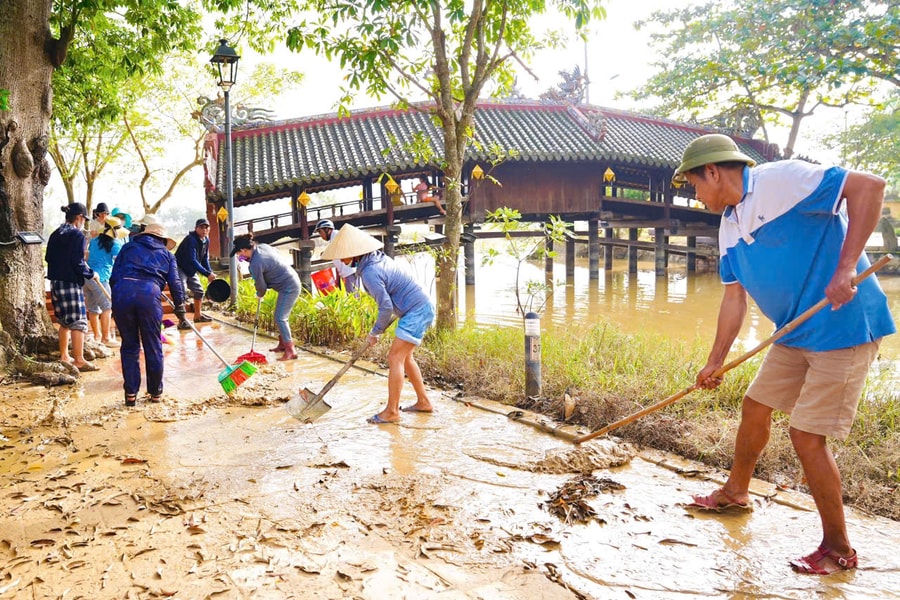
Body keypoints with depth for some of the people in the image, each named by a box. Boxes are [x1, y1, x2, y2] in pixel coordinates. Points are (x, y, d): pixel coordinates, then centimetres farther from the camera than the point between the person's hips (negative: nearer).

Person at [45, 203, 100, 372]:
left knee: (64, 321, 18)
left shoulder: (55, 235, 11)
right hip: (71, 283, -8)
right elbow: (78, 263, -18)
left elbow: (48, 258, 15)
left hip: (55, 282, 8)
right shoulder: (77, 235, -13)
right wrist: (91, 274, -4)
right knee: (78, 322, -3)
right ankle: (79, 360, -2)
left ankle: (64, 356, 25)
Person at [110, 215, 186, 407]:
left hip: (122, 292, 1)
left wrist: (116, 304, 22)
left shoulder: (128, 247, 25)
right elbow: (175, 284, 15)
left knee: (129, 346, 12)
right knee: (153, 347, 10)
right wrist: (180, 308, 24)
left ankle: (131, 393, 12)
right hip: (150, 294, -1)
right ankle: (155, 391, 20)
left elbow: (113, 277, 17)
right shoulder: (166, 254, 24)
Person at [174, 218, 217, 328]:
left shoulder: (206, 240, -1)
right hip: (180, 268, -9)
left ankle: (197, 316, 32)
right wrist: (207, 274, -35)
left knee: (199, 291, 14)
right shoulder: (191, 240, -27)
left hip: (192, 270, 9)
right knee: (182, 292, -20)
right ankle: (182, 321, -19)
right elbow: (192, 260, -33)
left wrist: (210, 272, -8)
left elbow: (205, 259, 7)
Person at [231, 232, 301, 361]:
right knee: (282, 317, 18)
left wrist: (259, 295, 13)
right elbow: (277, 253, 19)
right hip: (292, 281, 10)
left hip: (288, 287, -10)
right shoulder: (262, 246, 1)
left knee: (280, 318, -8)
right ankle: (283, 344, 30)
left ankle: (291, 351, -7)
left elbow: (261, 286, -11)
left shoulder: (255, 264, -23)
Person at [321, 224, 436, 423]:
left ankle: (391, 411, 3)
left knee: (395, 358, -5)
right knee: (404, 356, 17)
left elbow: (386, 307, -20)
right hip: (422, 307, 10)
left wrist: (375, 333, -3)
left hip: (416, 312, -10)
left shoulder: (369, 272, -22)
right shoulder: (378, 257, 6)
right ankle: (423, 402, 26)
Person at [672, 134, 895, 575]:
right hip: (795, 333, 9)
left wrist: (846, 267, -31)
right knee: (755, 407, 18)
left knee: (807, 436, -6)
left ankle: (838, 548, 13)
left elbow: (868, 186, -25)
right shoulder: (729, 225, 9)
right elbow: (734, 296, 13)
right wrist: (715, 362, 12)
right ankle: (736, 491, 42)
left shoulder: (780, 180, -18)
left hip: (843, 327, -9)